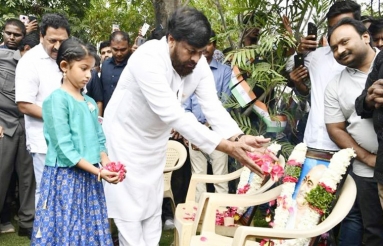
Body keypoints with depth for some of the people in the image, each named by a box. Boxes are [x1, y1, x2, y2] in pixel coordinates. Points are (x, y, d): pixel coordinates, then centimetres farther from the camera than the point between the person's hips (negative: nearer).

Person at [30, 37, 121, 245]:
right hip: (65, 176, -7)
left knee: (91, 229, 12)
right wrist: (99, 172, -19)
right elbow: (64, 148, -17)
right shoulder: (57, 99, -12)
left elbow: (99, 140, 11)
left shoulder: (90, 102, 10)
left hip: (89, 177, 7)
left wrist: (107, 165, -8)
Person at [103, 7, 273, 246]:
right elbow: (173, 115, -39)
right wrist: (226, 146, -43)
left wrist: (238, 138, -37)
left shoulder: (199, 64, -12)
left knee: (153, 212, 13)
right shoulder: (148, 59, -33)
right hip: (125, 141, -6)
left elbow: (213, 107, -17)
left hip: (154, 144, 6)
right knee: (129, 213, 0)